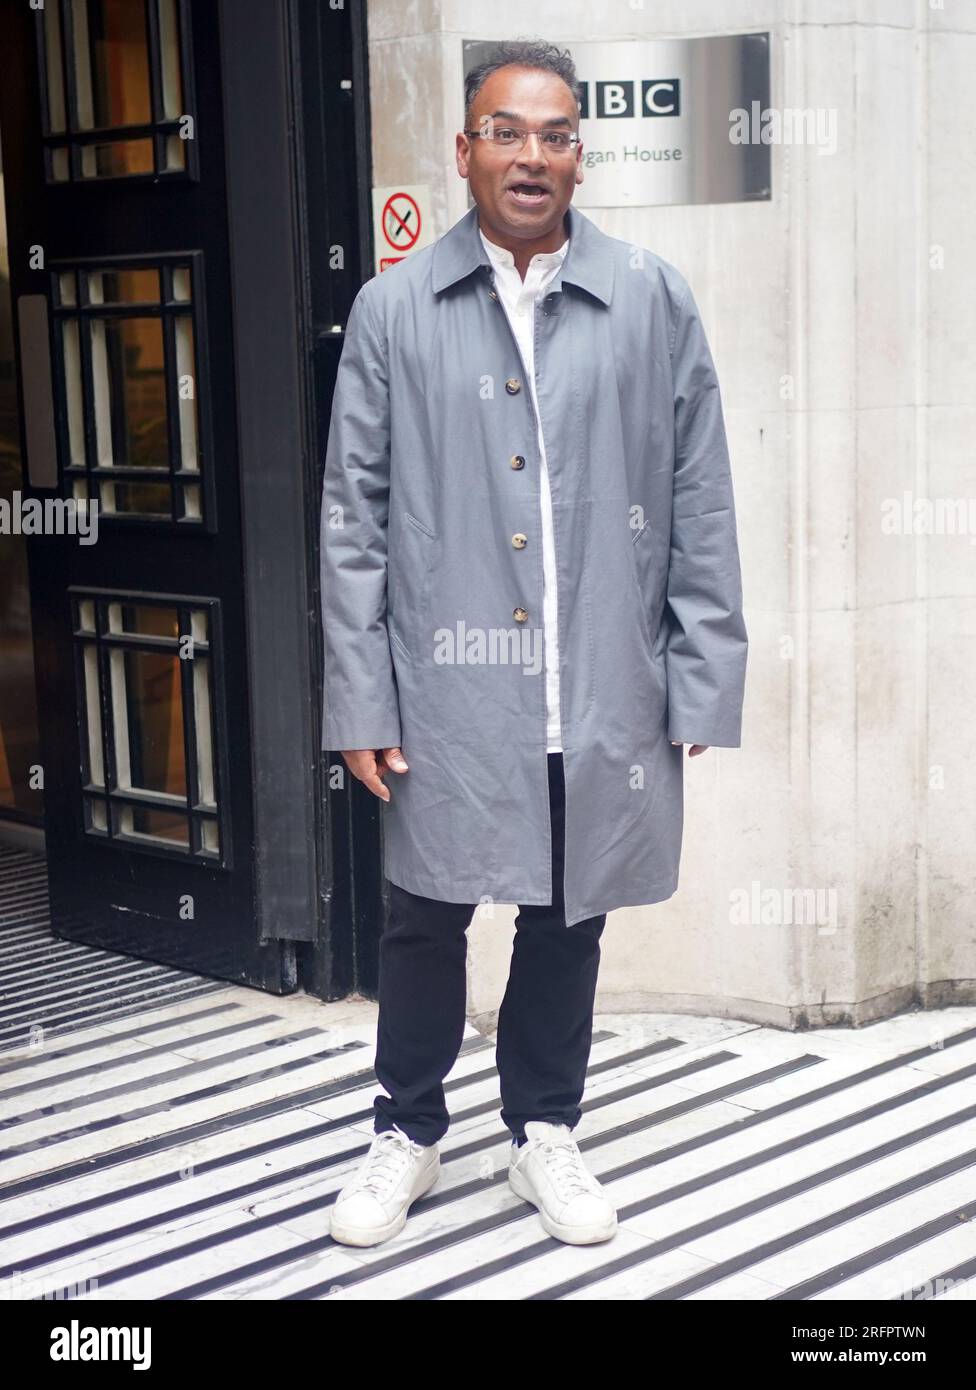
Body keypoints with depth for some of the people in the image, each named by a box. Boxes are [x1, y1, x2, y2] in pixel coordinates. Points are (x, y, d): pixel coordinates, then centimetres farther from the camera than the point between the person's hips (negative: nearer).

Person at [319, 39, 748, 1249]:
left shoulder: (654, 303, 0)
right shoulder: (393, 309, 0)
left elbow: (699, 507, 2)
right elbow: (353, 515, 1)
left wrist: (702, 685, -2)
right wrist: (359, 698, -3)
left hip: (605, 696, 1)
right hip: (448, 697, 0)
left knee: (569, 919, 14)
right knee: (424, 917, 11)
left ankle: (543, 1130, 35)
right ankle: (407, 1132, 33)